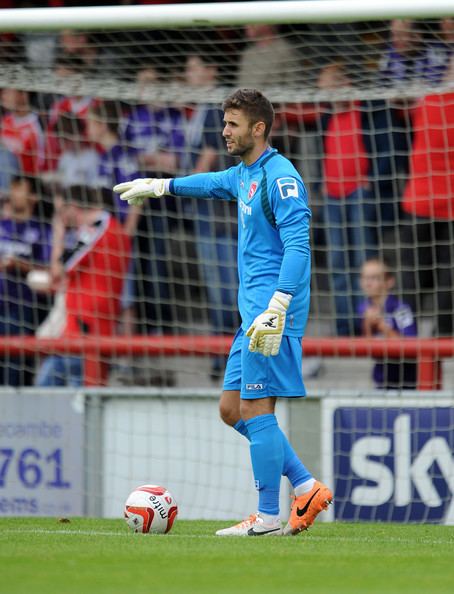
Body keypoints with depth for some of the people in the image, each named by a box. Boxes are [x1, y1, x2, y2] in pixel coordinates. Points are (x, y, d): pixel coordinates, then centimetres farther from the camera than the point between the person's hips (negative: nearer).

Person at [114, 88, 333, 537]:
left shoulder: (280, 177, -13)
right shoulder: (243, 175, 16)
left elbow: (298, 246, -20)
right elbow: (214, 183, 39)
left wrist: (276, 309, -28)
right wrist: (159, 186, 51)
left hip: (271, 310, -10)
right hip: (253, 310, 10)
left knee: (255, 409, -9)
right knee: (232, 409, 10)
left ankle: (268, 517, -5)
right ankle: (306, 488, 11)